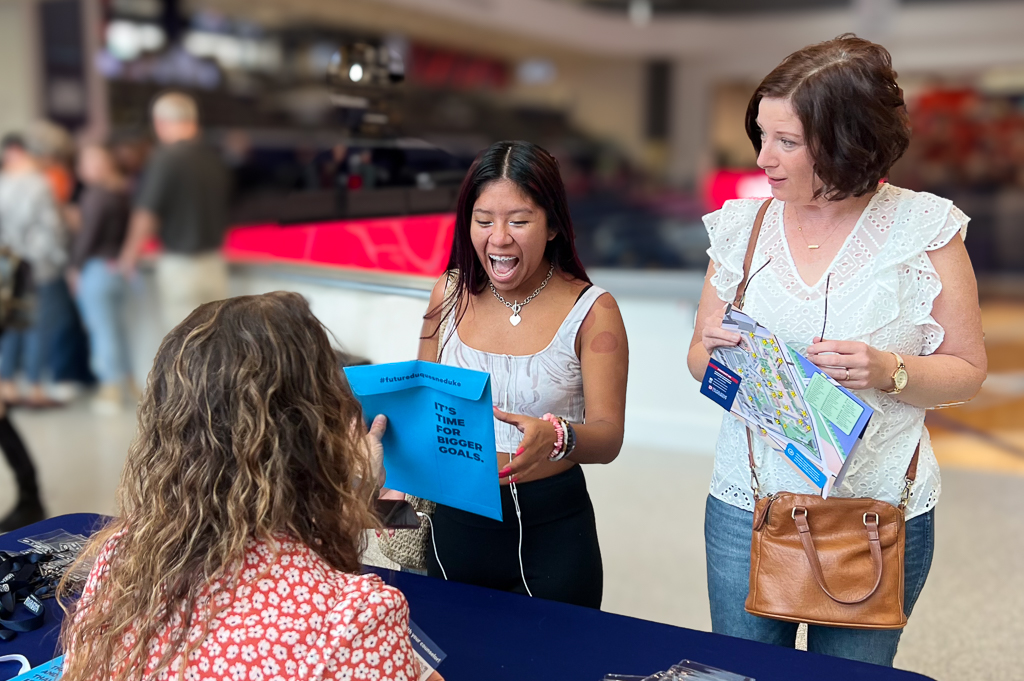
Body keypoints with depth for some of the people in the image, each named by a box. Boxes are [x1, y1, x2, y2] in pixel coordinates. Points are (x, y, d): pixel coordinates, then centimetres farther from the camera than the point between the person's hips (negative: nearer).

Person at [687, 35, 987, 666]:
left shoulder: (924, 228, -7)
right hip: (746, 507, 2)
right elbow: (700, 360, 8)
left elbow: (967, 371, -2)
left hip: (879, 518, -2)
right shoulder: (742, 225, 1)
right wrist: (713, 353, -15)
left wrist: (888, 372, -21)